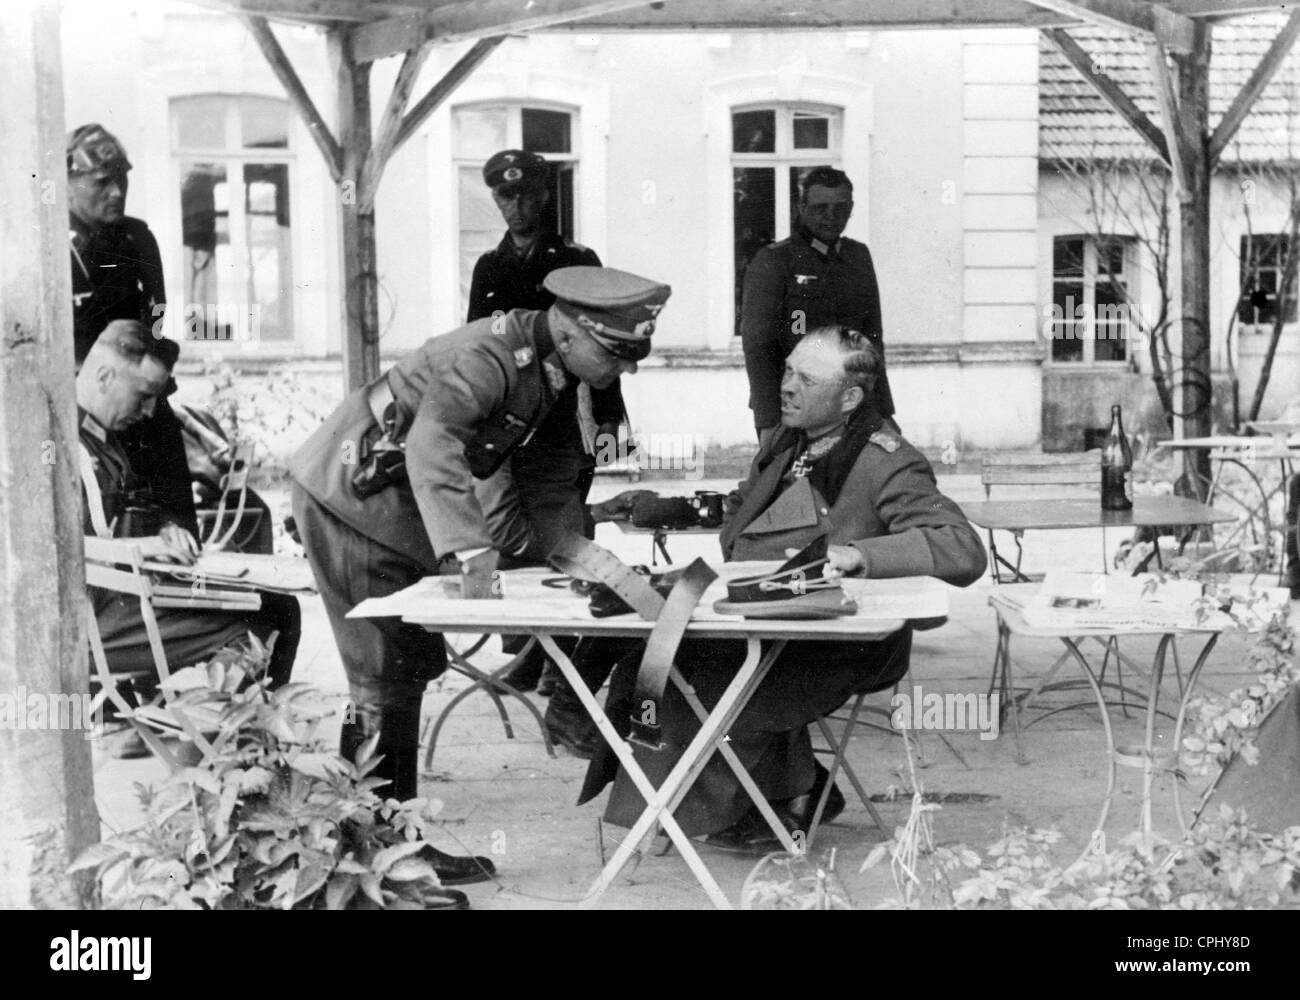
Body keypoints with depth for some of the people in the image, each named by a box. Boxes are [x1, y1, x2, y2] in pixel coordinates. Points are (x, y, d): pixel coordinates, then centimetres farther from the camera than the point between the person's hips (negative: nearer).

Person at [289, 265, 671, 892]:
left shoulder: (556, 373, 1)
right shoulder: (490, 356, -29)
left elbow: (549, 471, 9)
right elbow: (431, 445, -44)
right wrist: (469, 551, -52)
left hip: (402, 519, 9)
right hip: (348, 499, -9)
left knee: (412, 666, 13)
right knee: (385, 680, -8)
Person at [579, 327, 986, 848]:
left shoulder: (888, 466, -13)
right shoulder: (785, 444, 12)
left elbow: (964, 551, -24)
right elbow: (740, 506, 31)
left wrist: (859, 554, -33)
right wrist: (744, 567, 11)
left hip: (840, 650, -8)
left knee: (705, 687, -27)